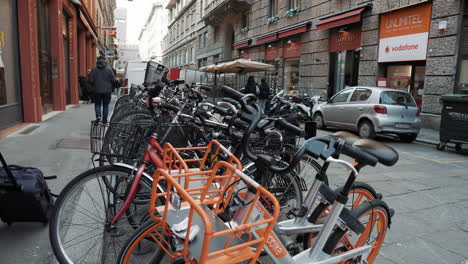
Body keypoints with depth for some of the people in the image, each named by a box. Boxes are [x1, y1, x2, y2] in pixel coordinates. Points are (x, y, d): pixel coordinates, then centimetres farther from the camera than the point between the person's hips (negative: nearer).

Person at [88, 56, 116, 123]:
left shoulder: (94, 70, -3)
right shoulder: (109, 70, -5)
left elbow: (90, 80, -5)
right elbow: (114, 80, -6)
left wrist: (94, 85, 15)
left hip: (97, 90, 0)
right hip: (107, 90, 0)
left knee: (97, 104, 13)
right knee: (105, 105, 9)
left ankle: (98, 115, -11)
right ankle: (104, 120, 11)